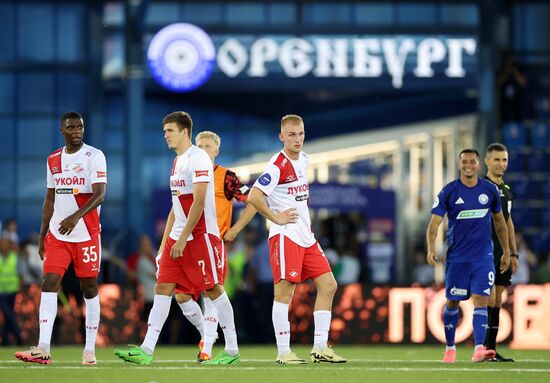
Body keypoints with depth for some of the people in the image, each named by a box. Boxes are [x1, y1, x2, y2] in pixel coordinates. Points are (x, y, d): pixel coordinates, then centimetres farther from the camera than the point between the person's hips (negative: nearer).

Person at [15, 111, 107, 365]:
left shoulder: (94, 156, -5)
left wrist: (76, 216, -29)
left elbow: (99, 194, -15)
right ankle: (43, 349, -13)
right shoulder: (53, 160, 12)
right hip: (57, 235, 4)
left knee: (89, 288, 2)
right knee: (49, 283, -7)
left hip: (87, 234, -4)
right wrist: (42, 235, 15)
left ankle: (90, 350, 9)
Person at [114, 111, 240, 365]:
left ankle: (232, 351, 3)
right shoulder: (178, 161, 18)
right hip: (177, 238, 9)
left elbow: (198, 203, -18)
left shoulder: (197, 158, -11)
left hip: (201, 236, -9)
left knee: (213, 289, -4)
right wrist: (165, 241, 19)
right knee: (163, 288, 1)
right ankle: (146, 350, -3)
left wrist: (183, 239, -20)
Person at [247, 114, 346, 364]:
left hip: (306, 237, 9)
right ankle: (283, 352, -6)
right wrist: (276, 218, -15)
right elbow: (254, 197, -21)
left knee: (328, 285, 5)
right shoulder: (278, 165, -13)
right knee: (285, 290, -9)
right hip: (285, 235, -9)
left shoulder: (304, 160, 12)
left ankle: (320, 348, 8)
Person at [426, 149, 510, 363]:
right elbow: (434, 223, -8)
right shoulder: (449, 192, -4)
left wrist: (506, 252, 16)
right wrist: (431, 249, -23)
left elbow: (499, 221, 16)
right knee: (452, 303, 7)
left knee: (480, 300, -12)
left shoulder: (490, 190, 3)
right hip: (456, 256, 0)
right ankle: (450, 348, 22)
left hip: (483, 256, 0)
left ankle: (479, 348, -20)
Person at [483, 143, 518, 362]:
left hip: (503, 254, 8)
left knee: (498, 302, 7)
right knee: (489, 299, -12)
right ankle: (483, 349, -10)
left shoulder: (506, 190, 17)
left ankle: (492, 349, 9)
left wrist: (513, 254, 19)